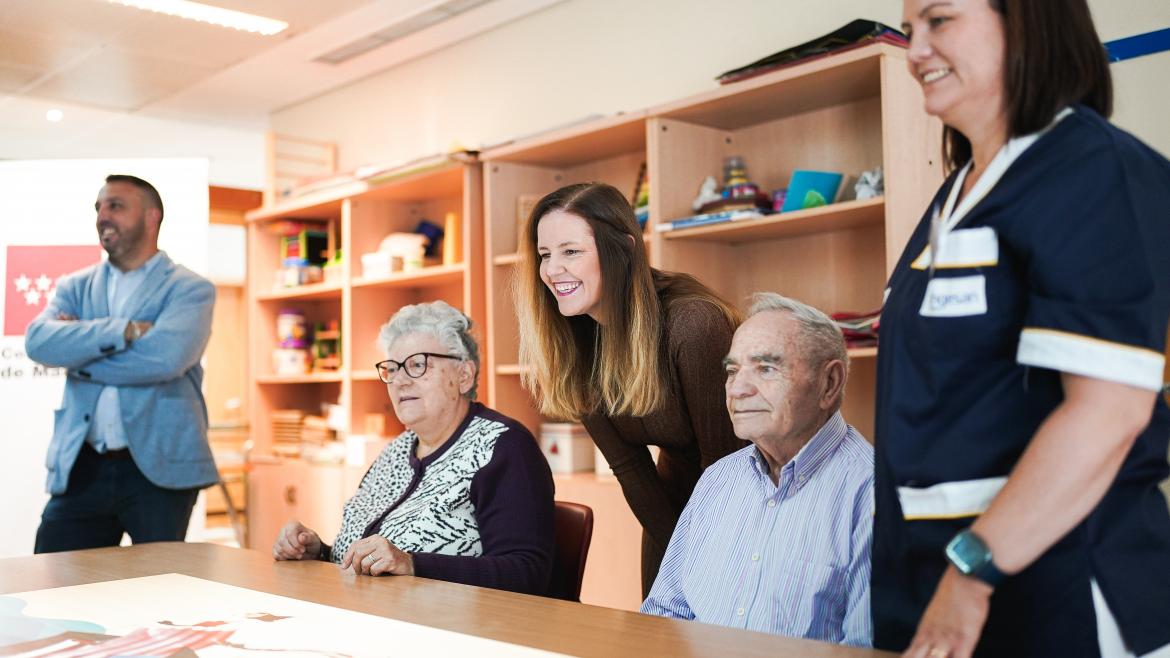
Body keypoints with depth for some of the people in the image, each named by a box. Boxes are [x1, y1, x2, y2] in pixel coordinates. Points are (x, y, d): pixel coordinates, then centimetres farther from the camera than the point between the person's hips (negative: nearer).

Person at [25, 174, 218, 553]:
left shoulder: (190, 289, -1)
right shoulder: (76, 287, 13)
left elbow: (166, 356, -19)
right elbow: (38, 342, -6)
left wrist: (78, 353, -7)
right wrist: (122, 331, -16)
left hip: (160, 467, -4)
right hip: (81, 467, 4)